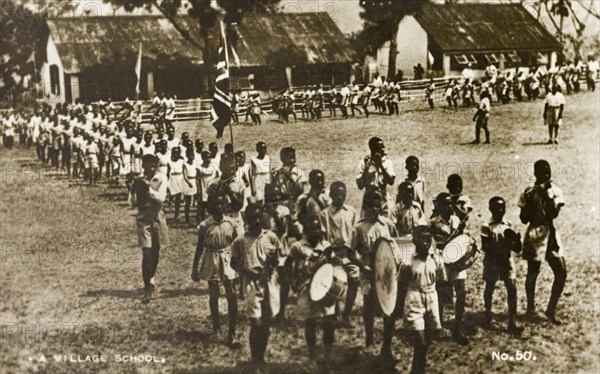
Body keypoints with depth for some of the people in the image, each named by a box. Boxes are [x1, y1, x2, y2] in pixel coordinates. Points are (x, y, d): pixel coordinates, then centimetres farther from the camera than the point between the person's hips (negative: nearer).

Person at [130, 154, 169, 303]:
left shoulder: (161, 179, 0)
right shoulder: (138, 181, -1)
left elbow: (161, 197, -12)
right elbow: (133, 203, 1)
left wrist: (148, 187, -22)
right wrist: (133, 190, -16)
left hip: (157, 217, 2)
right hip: (143, 219, -2)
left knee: (155, 253, 11)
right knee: (146, 254, -11)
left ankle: (150, 281, 33)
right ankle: (148, 288, -9)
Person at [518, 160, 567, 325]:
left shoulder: (554, 191, 2)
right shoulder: (528, 193, -3)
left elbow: (554, 213, -9)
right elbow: (524, 219, -8)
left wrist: (546, 195, -15)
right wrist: (529, 201, -16)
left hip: (551, 233, 2)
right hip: (534, 235, -2)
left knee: (561, 272, 4)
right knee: (533, 273, 0)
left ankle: (551, 310, 14)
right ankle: (530, 307, 14)